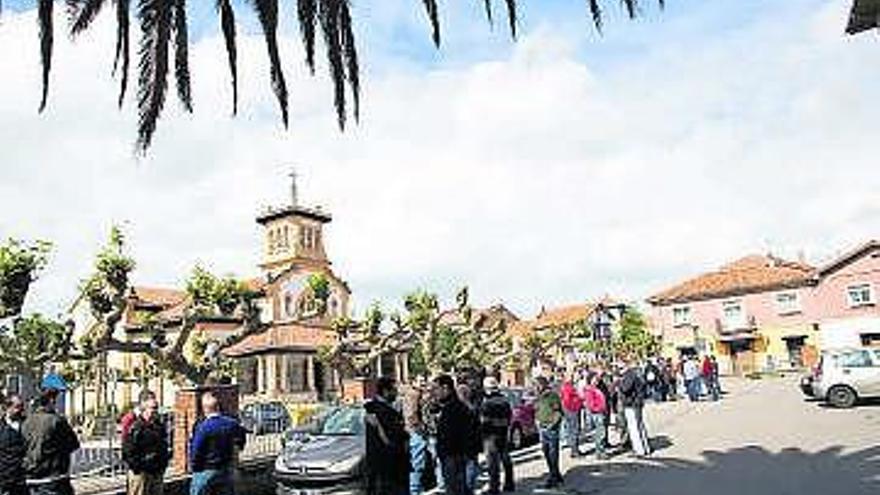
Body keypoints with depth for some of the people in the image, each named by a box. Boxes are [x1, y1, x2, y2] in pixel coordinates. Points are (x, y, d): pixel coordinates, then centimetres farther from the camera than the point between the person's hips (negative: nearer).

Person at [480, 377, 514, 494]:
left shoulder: (487, 402, -18)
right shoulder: (505, 400, 6)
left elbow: (483, 420, -16)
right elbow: (510, 417, 12)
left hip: (491, 435, -8)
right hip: (503, 434, 8)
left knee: (493, 462, -2)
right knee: (506, 459, 17)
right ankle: (509, 484, 28)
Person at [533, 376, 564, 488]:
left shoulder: (553, 396, -10)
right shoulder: (539, 398, 14)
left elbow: (558, 412, -12)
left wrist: (552, 424, -16)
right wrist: (538, 423, 14)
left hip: (552, 428, -8)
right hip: (542, 428, 8)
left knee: (553, 453, -6)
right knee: (546, 452, 11)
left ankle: (552, 477, -2)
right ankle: (557, 475, 23)